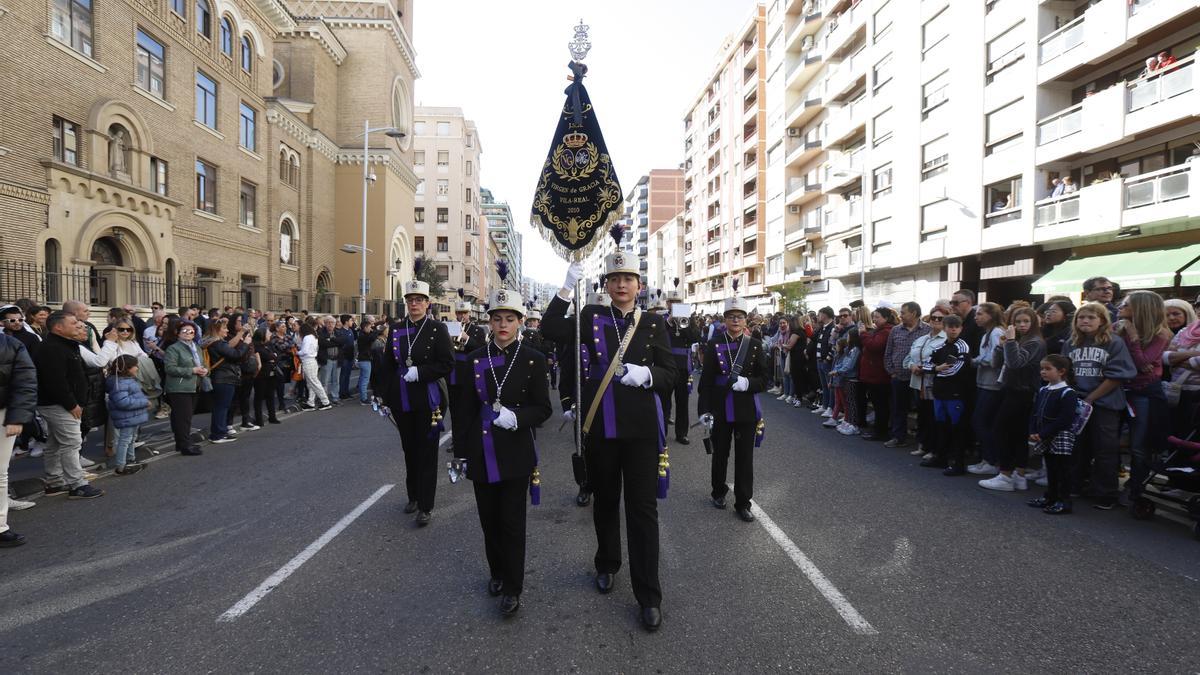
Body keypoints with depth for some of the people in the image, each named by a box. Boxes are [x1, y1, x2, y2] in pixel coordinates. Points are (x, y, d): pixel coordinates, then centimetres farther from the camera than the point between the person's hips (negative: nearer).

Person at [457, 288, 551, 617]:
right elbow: (466, 409, 6)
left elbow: (543, 408, -3)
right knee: (489, 519, 14)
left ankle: (513, 588, 18)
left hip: (516, 454, -3)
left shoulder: (533, 360, -5)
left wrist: (517, 417, -22)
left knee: (512, 521, 3)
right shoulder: (474, 360, 2)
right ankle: (497, 572, 37)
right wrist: (462, 453, 7)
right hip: (482, 454, 3)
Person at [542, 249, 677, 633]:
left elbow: (669, 377, -1)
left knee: (642, 508, 1)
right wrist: (568, 286, -21)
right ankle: (607, 564, 41)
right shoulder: (591, 317, 1)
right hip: (599, 427, 1)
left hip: (641, 429, -1)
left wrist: (646, 375, -23)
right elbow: (551, 331, -15)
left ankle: (649, 596, 11)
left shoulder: (654, 324, 2)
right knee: (604, 502, 17)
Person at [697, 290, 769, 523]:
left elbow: (764, 380, 1)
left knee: (745, 457, 5)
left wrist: (747, 383, -20)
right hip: (720, 410, 0)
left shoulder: (755, 345, 0)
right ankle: (719, 491, 36)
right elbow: (706, 380, -4)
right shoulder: (714, 344, -2)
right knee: (720, 454, 14)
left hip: (746, 410, 0)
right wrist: (704, 410, -9)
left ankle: (743, 503, 17)